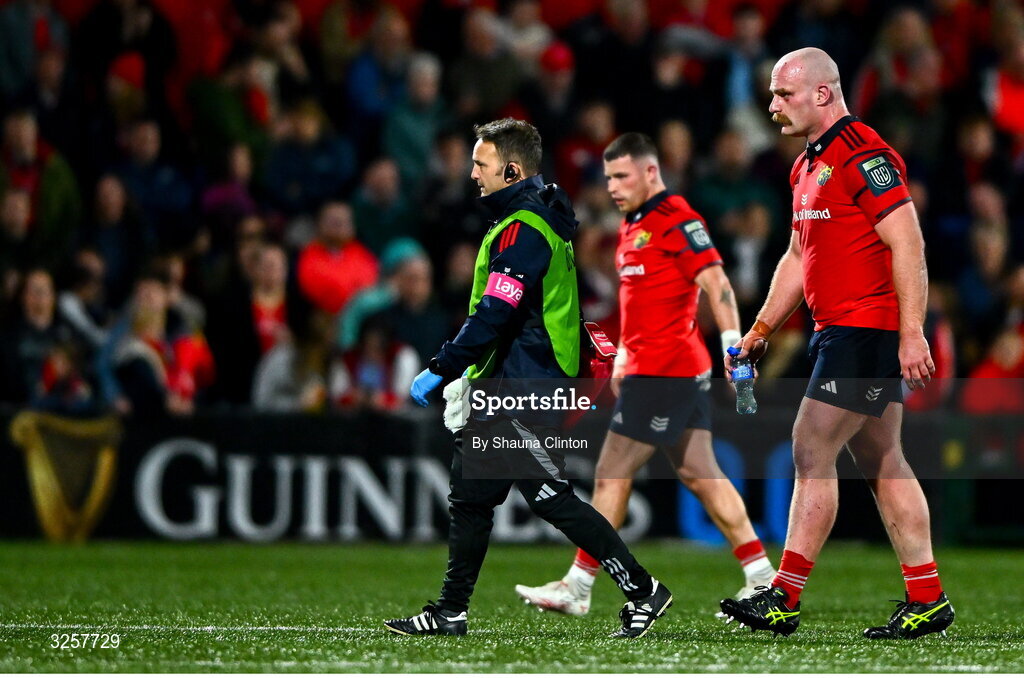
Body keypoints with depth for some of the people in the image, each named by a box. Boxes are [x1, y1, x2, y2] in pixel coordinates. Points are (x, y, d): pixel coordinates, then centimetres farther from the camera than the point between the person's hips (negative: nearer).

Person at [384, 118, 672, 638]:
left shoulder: (522, 230, -17)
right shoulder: (538, 220, 16)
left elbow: (494, 314, -23)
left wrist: (439, 370, -20)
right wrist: (472, 371, 26)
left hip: (521, 390, -11)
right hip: (502, 387, 11)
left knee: (551, 498, -10)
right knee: (469, 496, 12)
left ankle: (643, 590, -6)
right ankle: (450, 613, 16)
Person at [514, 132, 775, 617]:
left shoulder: (676, 219, -12)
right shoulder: (632, 226, 18)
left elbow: (716, 284, -19)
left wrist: (733, 346, -25)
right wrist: (623, 356, 25)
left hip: (665, 371, -10)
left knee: (612, 474, -7)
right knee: (699, 474, 9)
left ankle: (577, 587, -3)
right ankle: (762, 578, 10)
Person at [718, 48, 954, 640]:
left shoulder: (864, 156, -13)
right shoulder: (808, 166, 18)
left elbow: (908, 245, -18)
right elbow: (799, 258, 27)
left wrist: (912, 334, -23)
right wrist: (760, 331, 24)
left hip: (866, 332, -10)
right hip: (840, 332, 10)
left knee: (812, 451, -11)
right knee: (882, 463, 9)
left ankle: (785, 598, -11)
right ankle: (927, 599, 11)